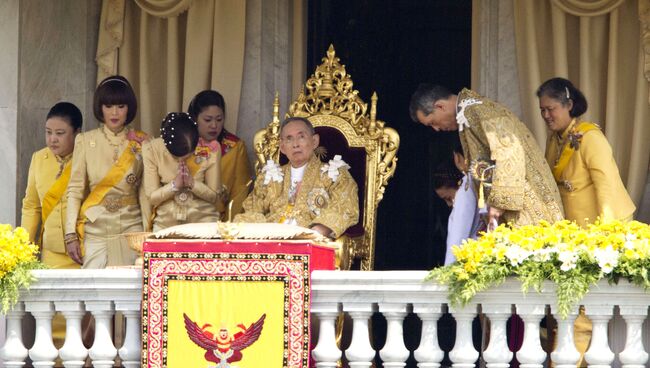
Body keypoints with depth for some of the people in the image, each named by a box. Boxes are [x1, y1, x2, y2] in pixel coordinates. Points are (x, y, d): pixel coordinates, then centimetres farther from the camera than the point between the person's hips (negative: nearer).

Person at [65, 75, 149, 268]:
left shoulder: (140, 142, 5)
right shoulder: (85, 141, 4)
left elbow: (145, 191, 6)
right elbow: (75, 190, 2)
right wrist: (71, 235, -5)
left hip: (131, 226, 1)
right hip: (95, 229, -1)